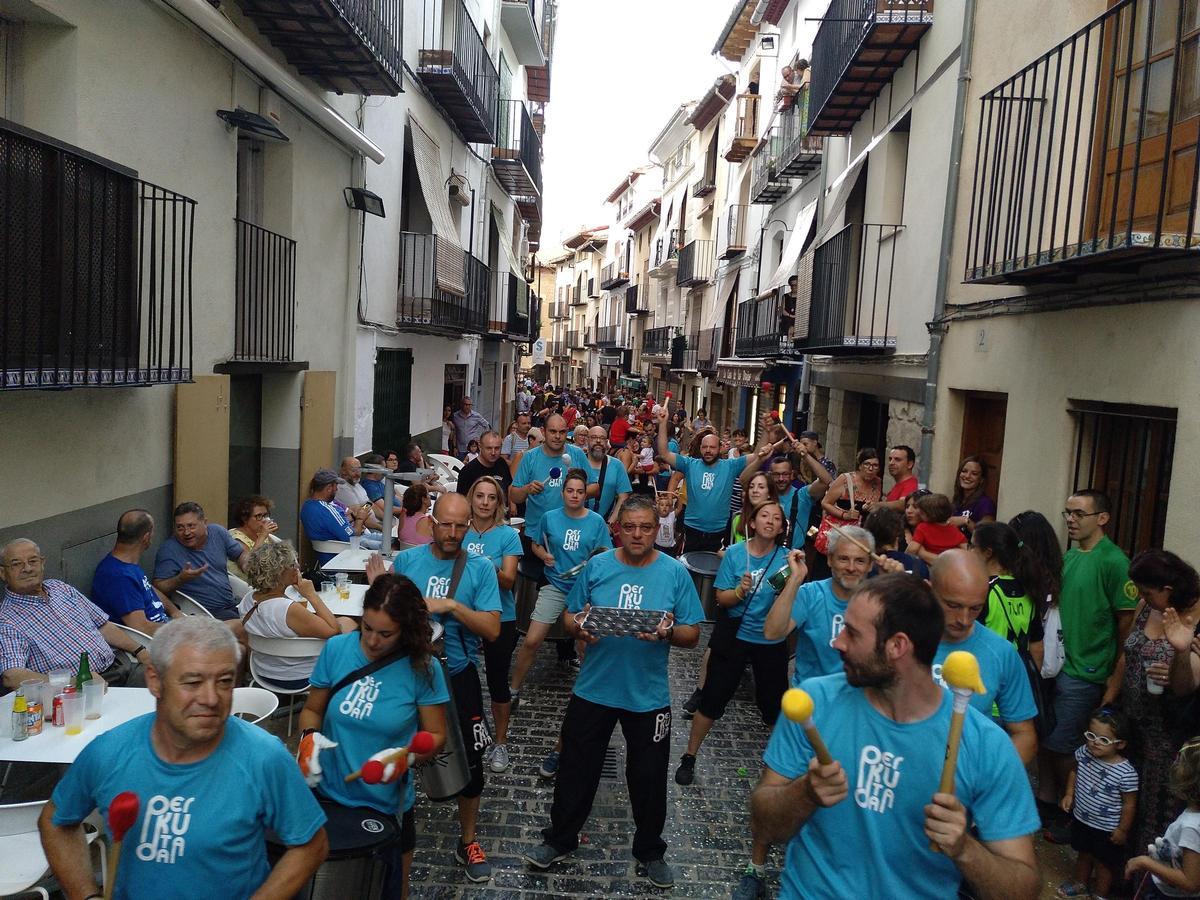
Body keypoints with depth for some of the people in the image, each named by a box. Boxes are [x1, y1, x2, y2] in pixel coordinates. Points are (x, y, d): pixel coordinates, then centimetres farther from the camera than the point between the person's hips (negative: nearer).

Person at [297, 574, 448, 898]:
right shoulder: (336, 649, -10)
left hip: (386, 807, -2)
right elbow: (312, 710, 3)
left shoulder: (423, 669, -15)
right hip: (328, 797, 2)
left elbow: (436, 736, -8)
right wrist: (310, 736, -17)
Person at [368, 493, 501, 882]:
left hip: (458, 677, -1)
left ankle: (467, 841, 32)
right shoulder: (405, 561, -4)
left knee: (469, 760, 9)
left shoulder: (480, 568, -8)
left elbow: (492, 629, -13)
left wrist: (452, 605, -23)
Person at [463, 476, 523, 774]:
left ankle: (500, 742, 25)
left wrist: (490, 570, -31)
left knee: (498, 681, 8)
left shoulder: (508, 535, -7)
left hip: (499, 618, -2)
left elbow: (508, 580, -12)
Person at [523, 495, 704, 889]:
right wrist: (579, 628, -20)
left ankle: (650, 852, 35)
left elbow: (693, 634, -5)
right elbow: (569, 615, 2)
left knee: (649, 777, 13)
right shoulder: (597, 566, -3)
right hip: (594, 689, 1)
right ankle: (559, 839, 35)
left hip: (648, 695, -1)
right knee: (577, 768, 13)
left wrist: (669, 631, -26)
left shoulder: (675, 572, -6)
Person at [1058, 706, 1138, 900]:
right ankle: (1081, 884, 52)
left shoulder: (1126, 773, -29)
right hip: (1081, 819, 5)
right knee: (1083, 853, 28)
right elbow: (1075, 772, 8)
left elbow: (1129, 804, -17)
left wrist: (1123, 829, -10)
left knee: (1103, 862, 18)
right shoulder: (1083, 753, -14)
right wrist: (1069, 793, 0)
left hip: (1107, 829, -5)